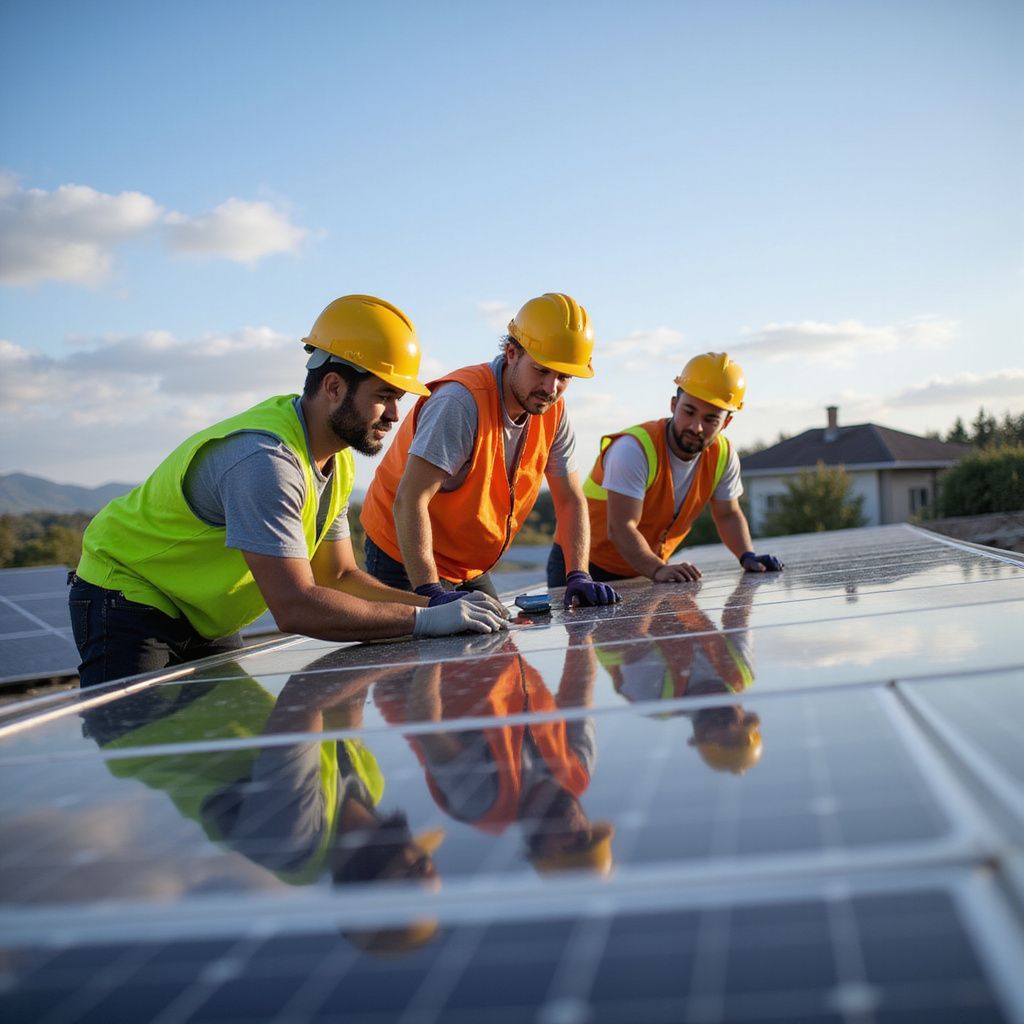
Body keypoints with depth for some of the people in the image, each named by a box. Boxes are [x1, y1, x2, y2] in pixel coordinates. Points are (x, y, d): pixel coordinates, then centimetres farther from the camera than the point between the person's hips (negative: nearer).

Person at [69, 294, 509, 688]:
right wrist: (423, 620, -35)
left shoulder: (336, 461, -2)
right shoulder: (266, 460, -34)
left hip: (204, 619, 9)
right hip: (128, 601, -9)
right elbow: (295, 608, -38)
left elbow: (338, 576, 2)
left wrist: (436, 605, -13)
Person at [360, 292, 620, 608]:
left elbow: (570, 500, 2)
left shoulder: (553, 410, -5)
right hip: (406, 561, -7)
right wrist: (431, 594, -39)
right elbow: (409, 501, -33)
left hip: (471, 569, 7)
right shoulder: (463, 401, -28)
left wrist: (578, 577, -12)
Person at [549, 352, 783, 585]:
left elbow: (727, 515, 9)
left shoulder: (723, 455, -5)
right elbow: (620, 529, -30)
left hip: (647, 568, 5)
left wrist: (748, 557, -8)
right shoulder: (634, 449, -25)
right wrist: (658, 570, -43)